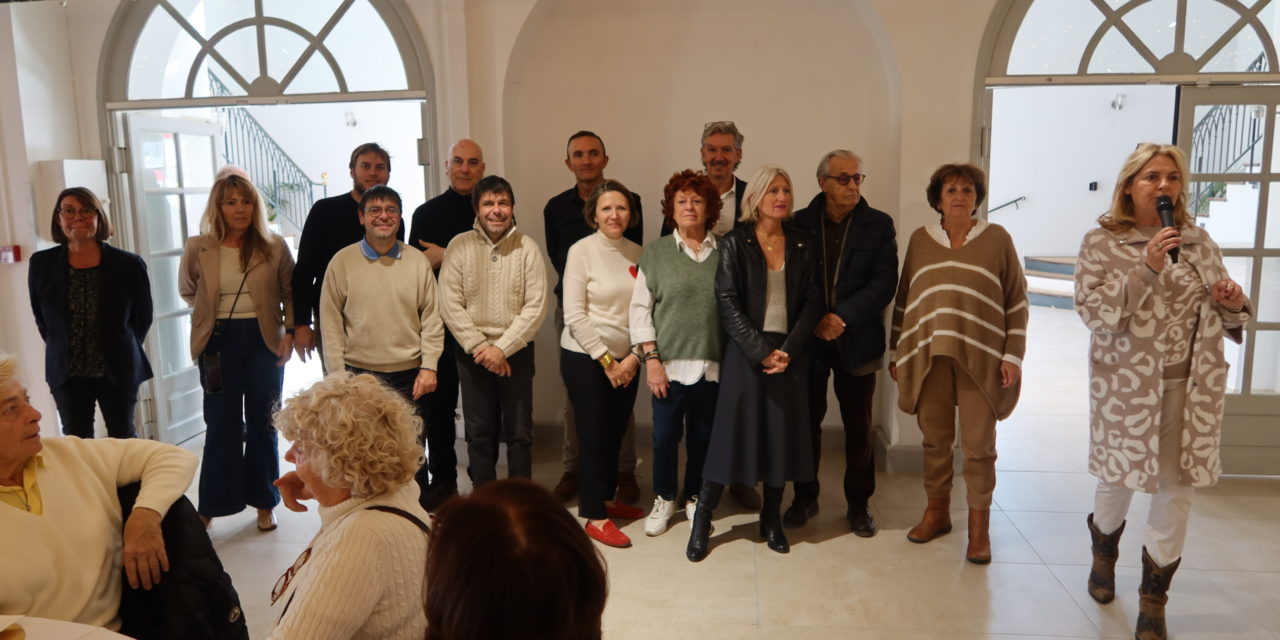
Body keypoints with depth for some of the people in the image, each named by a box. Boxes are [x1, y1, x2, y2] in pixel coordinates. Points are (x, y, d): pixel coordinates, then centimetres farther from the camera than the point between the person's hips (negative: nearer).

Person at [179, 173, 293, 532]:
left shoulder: (275, 247, -2)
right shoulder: (198, 249, -1)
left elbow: (289, 293, 3)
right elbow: (188, 291, 15)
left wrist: (289, 331, -7)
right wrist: (213, 311, 5)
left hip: (264, 340, 0)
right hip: (219, 342, 0)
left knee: (262, 422, 10)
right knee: (221, 424, 5)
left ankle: (264, 503, 22)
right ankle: (212, 506, 18)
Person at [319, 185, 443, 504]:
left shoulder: (418, 261, 3)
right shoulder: (342, 262, 0)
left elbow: (432, 318, 5)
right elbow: (331, 323, 1)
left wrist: (429, 366, -2)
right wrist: (338, 375, -3)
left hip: (410, 374, 1)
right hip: (359, 374, -1)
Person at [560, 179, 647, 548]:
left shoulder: (637, 253, 3)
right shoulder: (581, 251, -10)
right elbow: (574, 316, -13)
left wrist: (634, 357, -6)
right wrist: (605, 360, -12)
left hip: (626, 360, 5)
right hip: (585, 358, -4)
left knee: (615, 433, 15)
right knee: (593, 435, 2)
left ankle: (608, 499, 33)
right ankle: (595, 516, 13)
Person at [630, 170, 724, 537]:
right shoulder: (656, 252, 2)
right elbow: (640, 307, 0)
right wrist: (651, 359, -6)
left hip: (712, 363, 1)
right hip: (669, 362, -1)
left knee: (703, 435, 10)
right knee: (665, 435, 5)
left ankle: (694, 498, 30)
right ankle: (664, 499, 26)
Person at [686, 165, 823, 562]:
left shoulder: (802, 245, 7)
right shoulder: (734, 243, -2)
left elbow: (812, 302, 4)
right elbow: (728, 304, -8)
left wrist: (789, 349, -9)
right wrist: (761, 351, -14)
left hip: (789, 354, 3)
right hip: (746, 353, -3)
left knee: (782, 436, 7)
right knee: (730, 433, -1)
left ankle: (772, 519, 21)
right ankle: (702, 522, 10)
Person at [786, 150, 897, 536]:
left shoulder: (879, 225, 0)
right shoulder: (800, 223, 0)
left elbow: (884, 283, -7)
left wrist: (842, 317, -16)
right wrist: (815, 321, -13)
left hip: (857, 340, 0)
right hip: (809, 339, 0)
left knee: (858, 426, 8)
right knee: (807, 420, 9)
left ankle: (858, 503, 23)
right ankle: (805, 497, 25)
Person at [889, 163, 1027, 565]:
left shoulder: (997, 239, 3)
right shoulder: (921, 240, 9)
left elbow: (1017, 301, 3)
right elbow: (903, 299, 12)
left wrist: (1013, 355, -3)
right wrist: (898, 352, 10)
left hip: (981, 358, -2)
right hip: (929, 356, 2)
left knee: (979, 445, 1)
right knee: (934, 439, 9)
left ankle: (979, 527, 14)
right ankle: (937, 512, 26)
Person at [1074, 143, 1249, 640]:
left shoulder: (1198, 241, 7)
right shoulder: (1102, 243, -4)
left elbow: (1225, 317, 14)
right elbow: (1093, 311, -15)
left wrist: (1231, 304, -9)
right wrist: (1146, 267, -23)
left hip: (1190, 387, 3)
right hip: (1127, 387, -3)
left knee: (1177, 488, 5)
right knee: (1119, 478, 12)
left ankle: (1154, 599, 23)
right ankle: (1104, 553, 44)